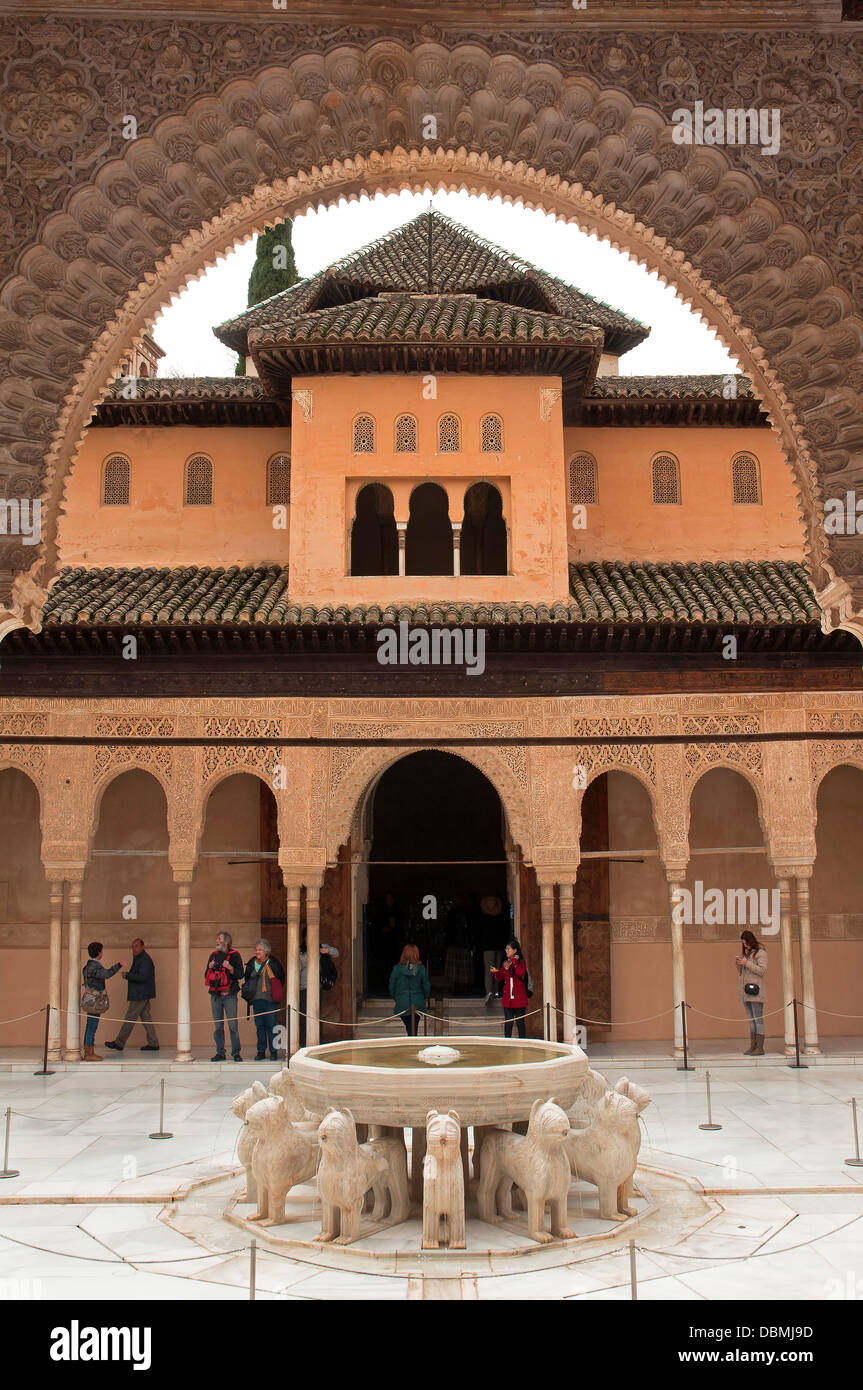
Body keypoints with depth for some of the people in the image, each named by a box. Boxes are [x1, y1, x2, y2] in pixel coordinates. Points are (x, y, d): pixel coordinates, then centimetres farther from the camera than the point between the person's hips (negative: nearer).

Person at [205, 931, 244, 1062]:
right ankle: (220, 1052, 10)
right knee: (218, 1026, 4)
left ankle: (236, 1052, 0)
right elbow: (206, 977, 19)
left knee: (233, 1025, -6)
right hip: (215, 996, 4)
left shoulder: (234, 955, 4)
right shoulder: (213, 955, 16)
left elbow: (240, 975, 0)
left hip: (229, 995, -4)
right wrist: (210, 968, -1)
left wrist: (230, 968, -16)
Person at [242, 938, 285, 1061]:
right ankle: (261, 1051, 12)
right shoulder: (251, 964, 9)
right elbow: (247, 979, 21)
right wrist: (248, 993, 12)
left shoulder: (273, 963, -1)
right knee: (259, 1026, 5)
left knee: (271, 1026, -2)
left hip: (270, 1000, -3)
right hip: (256, 1000, 3)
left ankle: (273, 1051, 6)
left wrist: (276, 993, 6)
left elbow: (281, 979, 9)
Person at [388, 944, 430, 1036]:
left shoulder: (397, 969, -8)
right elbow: (427, 986, 1)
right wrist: (425, 999, 18)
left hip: (402, 1004, 0)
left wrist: (395, 998, 14)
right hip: (417, 1004, 0)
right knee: (414, 1028, 6)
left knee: (408, 1027, 18)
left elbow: (391, 986, -2)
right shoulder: (421, 969, -7)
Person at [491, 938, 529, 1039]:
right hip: (507, 998, 4)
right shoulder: (505, 963, 13)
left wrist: (514, 962, -16)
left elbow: (520, 973, -18)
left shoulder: (521, 962, 0)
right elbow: (500, 978, 11)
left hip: (519, 997, -4)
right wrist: (496, 972, -8)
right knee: (508, 1022, 4)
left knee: (520, 1022, 0)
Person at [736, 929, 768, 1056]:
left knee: (758, 1019, -8)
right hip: (745, 991, 7)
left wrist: (747, 963, -15)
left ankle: (760, 1048, -9)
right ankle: (752, 1046, 7)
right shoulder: (746, 953, 20)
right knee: (751, 1020, 7)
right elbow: (741, 972, 24)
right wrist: (738, 964, 3)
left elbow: (762, 971, -11)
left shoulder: (761, 953, -1)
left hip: (755, 990, -7)